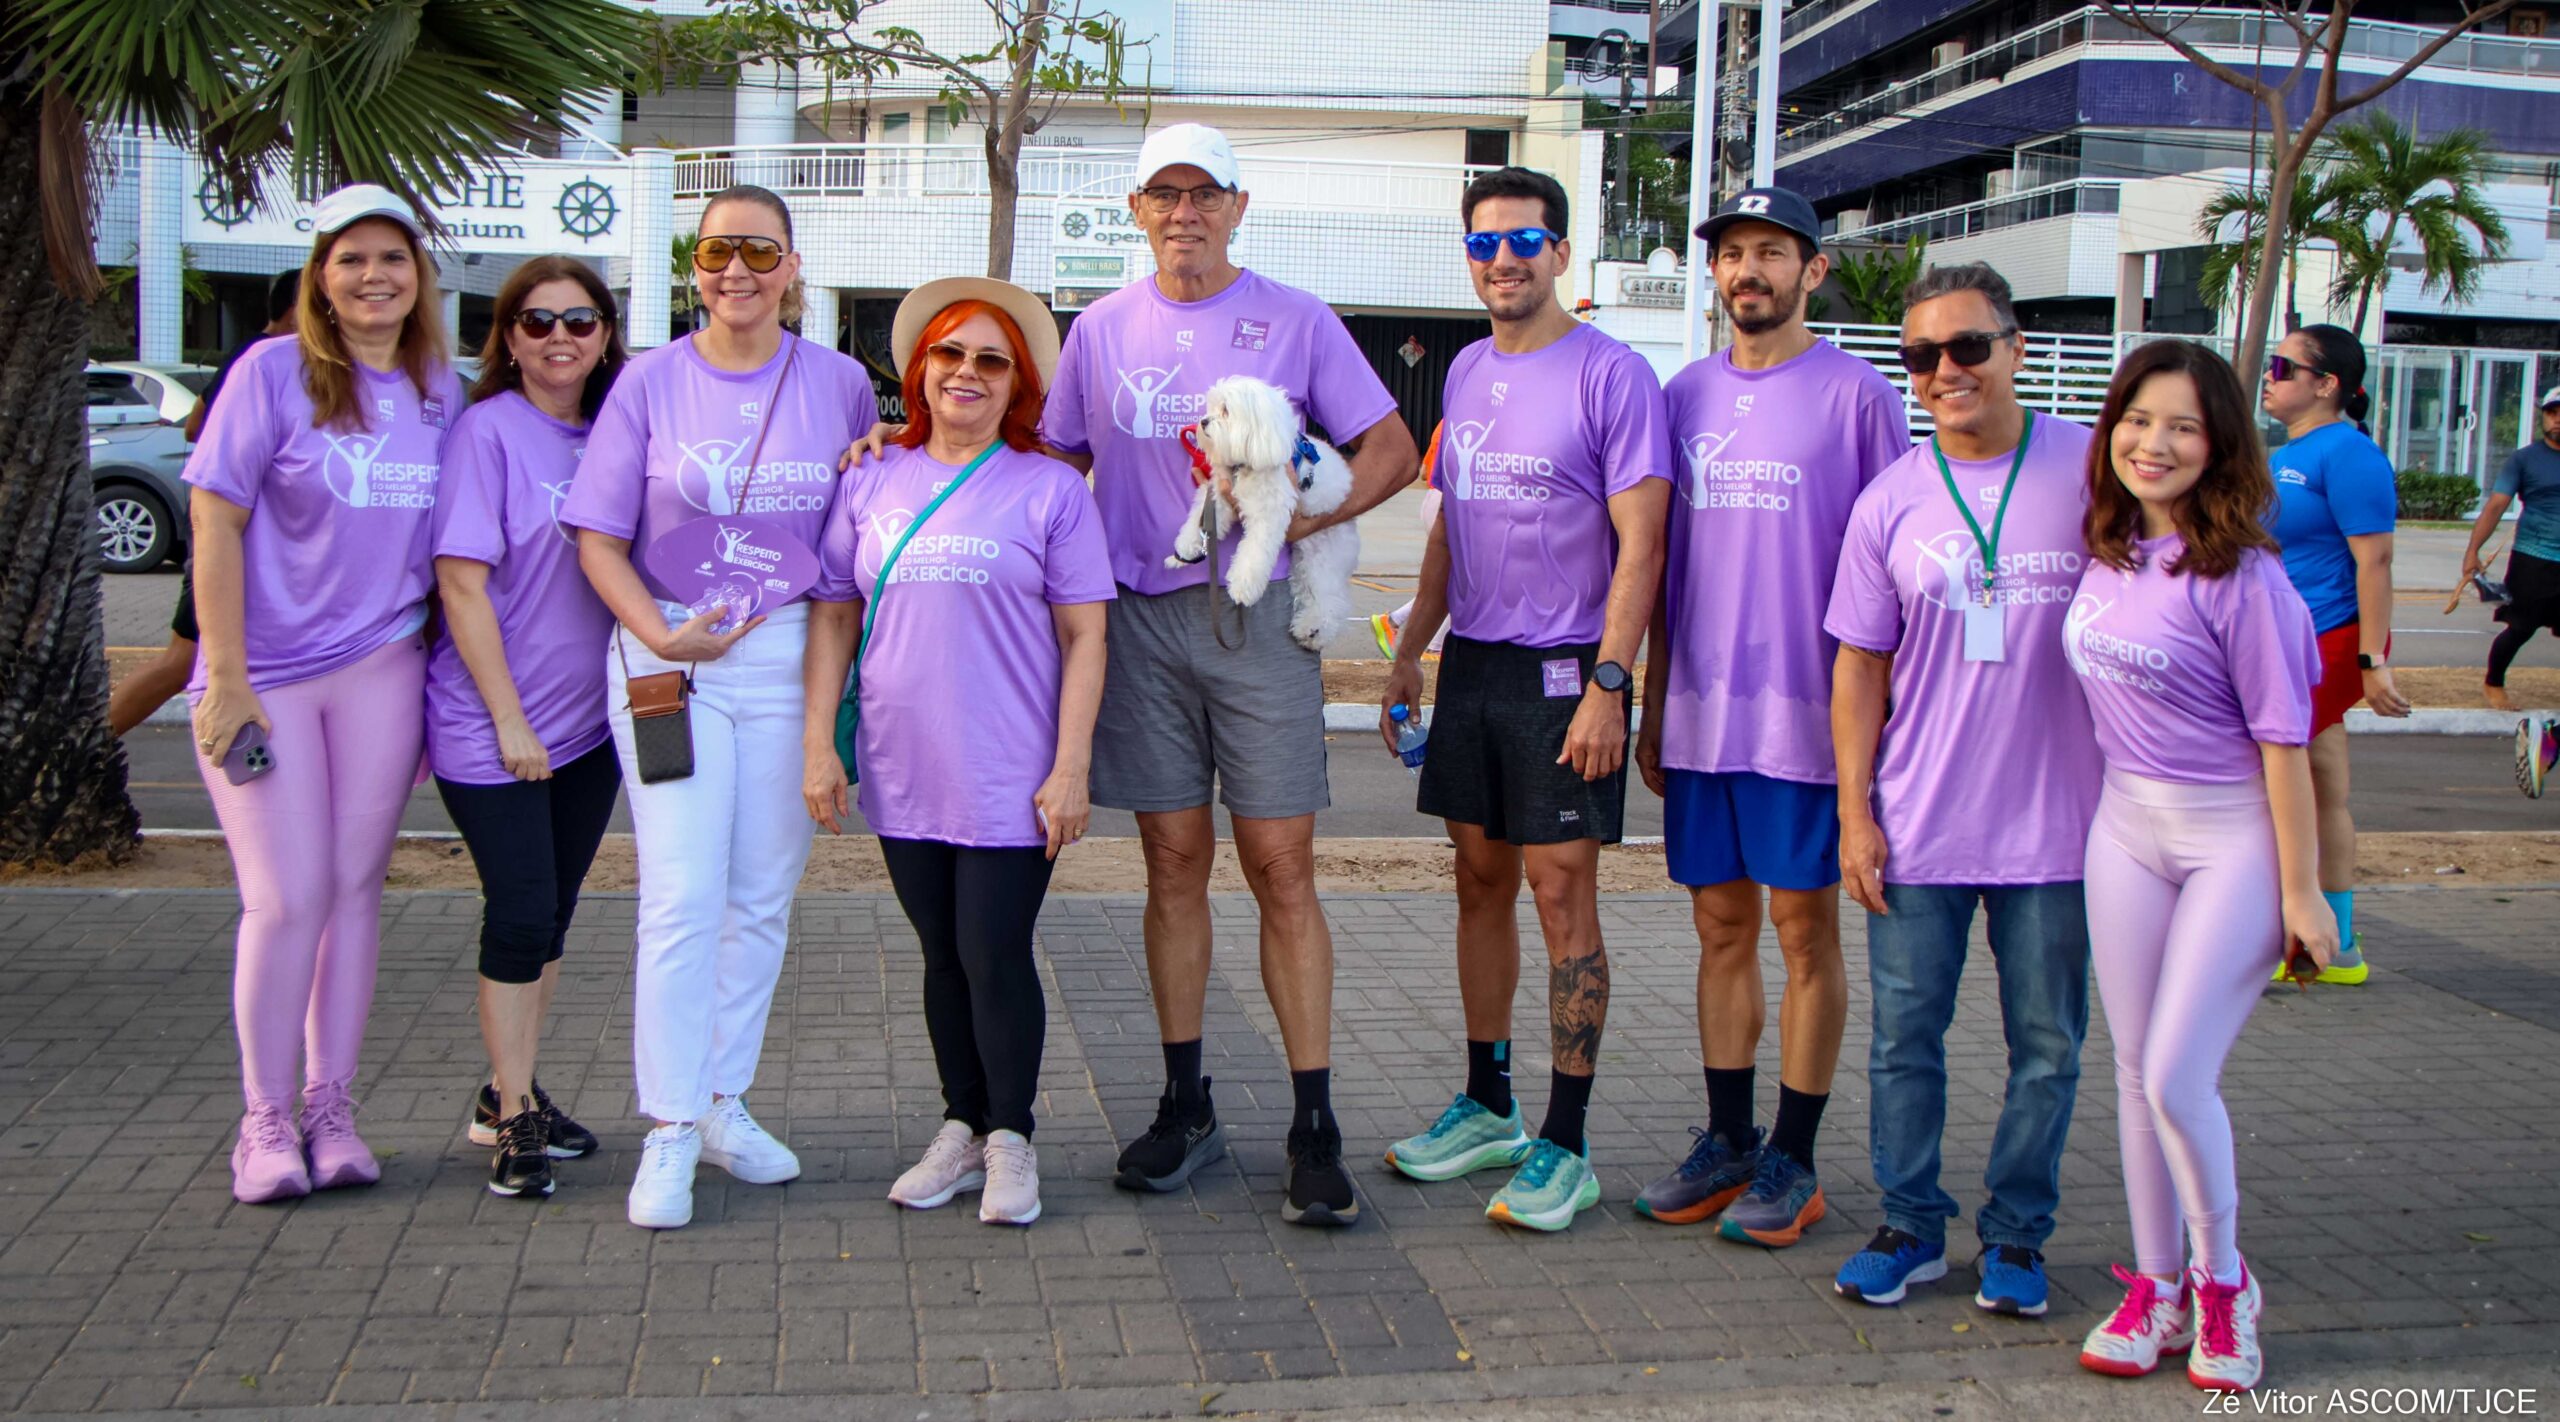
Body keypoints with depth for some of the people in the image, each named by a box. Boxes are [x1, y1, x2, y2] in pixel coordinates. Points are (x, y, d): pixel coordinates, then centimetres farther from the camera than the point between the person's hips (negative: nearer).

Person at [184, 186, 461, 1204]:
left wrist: (445, 677, 9)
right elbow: (215, 522, -6)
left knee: (354, 886, 5)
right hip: (265, 675, -3)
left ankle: (330, 1110, 15)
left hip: (383, 665, 3)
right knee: (288, 898, -4)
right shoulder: (273, 373, -4)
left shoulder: (441, 392, 8)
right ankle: (265, 1120, 10)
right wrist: (226, 679, -11)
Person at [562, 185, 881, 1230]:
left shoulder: (840, 384, 6)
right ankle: (669, 1133, 1)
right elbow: (598, 537, 1)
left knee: (764, 897, 8)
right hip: (668, 659, -2)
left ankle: (723, 1103, 22)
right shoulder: (650, 381, 2)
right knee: (682, 897, -8)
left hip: (793, 658, 2)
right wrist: (659, 632, -13)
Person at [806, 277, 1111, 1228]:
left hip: (1010, 781, -3)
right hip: (903, 774, 4)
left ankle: (1010, 1141, 17)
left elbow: (1084, 637, -4)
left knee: (996, 956, -1)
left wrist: (1070, 769, -10)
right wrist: (819, 741, 3)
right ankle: (961, 1129, 27)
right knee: (944, 956, 13)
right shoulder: (874, 482, 8)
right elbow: (835, 615, 10)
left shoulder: (1050, 490, -2)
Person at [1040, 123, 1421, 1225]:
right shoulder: (1100, 330, 12)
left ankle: (1314, 1126, 2)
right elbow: (1054, 462, 20)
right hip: (1140, 618, 3)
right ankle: (1184, 1107, 18)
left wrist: (1306, 510, -14)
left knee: (1281, 870, -4)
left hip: (1258, 616, -2)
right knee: (1174, 863, 7)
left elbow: (1391, 448, 3)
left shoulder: (1296, 320, 3)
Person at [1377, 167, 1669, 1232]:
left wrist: (1606, 686, -18)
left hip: (1563, 669, -7)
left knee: (1562, 894, -4)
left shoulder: (1610, 374, -9)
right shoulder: (1466, 370, 13)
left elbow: (1640, 544, -13)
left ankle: (1566, 1146, 5)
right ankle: (1486, 1107, 26)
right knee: (1482, 881, 13)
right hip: (1471, 660, 7)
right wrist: (1410, 651, 16)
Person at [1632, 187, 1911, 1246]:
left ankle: (1792, 1160, 13)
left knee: (1805, 930, 3)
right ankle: (1726, 1142, 20)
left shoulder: (1857, 395, -3)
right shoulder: (1685, 396, 12)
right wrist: (1651, 712, 14)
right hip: (1701, 718, 5)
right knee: (1722, 928, 10)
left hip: (1806, 715, -5)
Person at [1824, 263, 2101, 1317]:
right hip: (1917, 827, 1)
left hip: (2056, 824, -1)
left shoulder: (2088, 468, -3)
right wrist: (1855, 813, 0)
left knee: (2047, 1046, 9)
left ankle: (2015, 1235, 25)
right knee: (1904, 1040, 8)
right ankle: (1911, 1227, 24)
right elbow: (1861, 664, 5)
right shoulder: (1891, 500, 1)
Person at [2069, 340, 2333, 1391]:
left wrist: (2302, 889, -12)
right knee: (2136, 1072, 10)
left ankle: (2223, 1283, 18)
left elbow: (2282, 737, -14)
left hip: (2234, 837, -6)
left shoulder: (2239, 575, -16)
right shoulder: (2105, 548, 3)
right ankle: (2155, 1288, 25)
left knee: (2178, 1079, -7)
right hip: (2126, 828, 6)